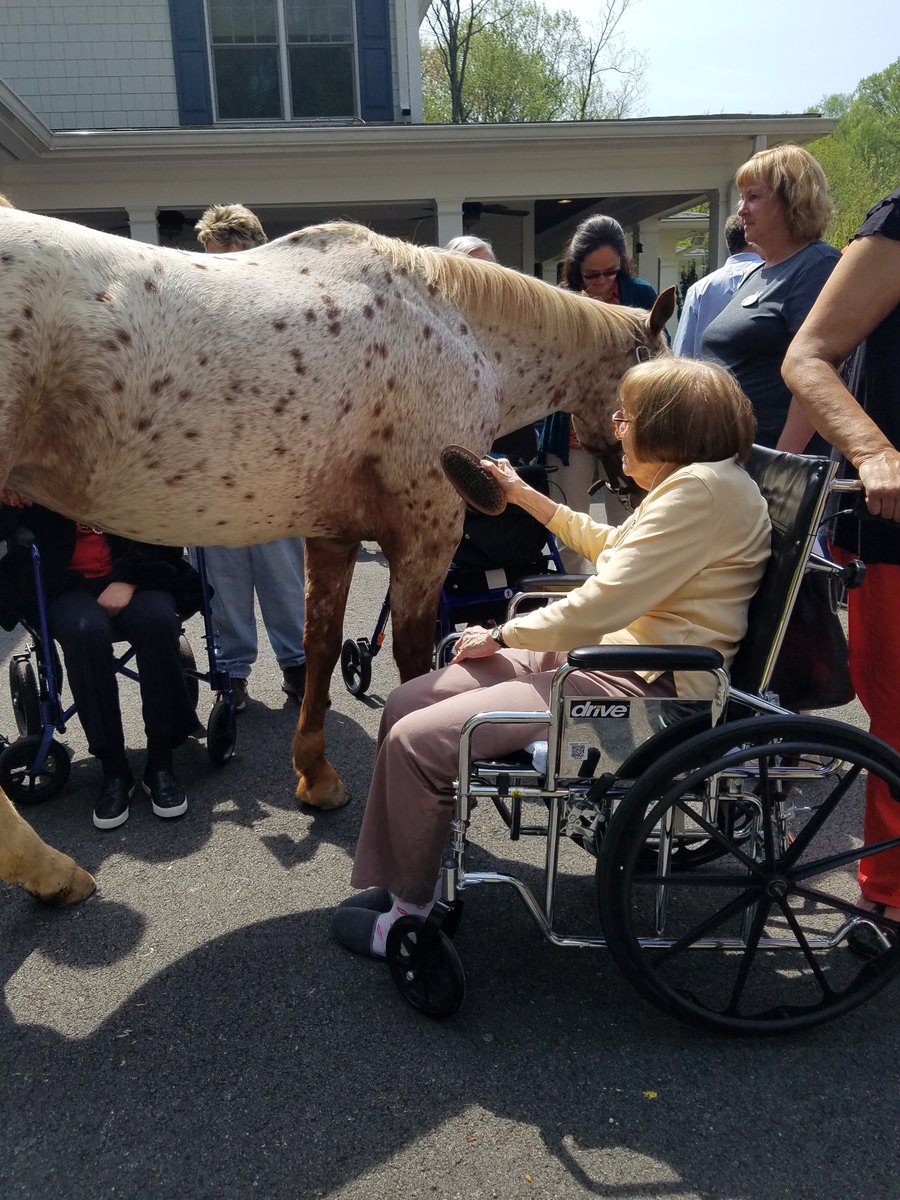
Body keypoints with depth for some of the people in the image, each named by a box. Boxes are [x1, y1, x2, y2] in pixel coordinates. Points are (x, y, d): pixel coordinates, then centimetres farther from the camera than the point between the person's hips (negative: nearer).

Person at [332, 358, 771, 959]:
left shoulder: (707, 487, -18)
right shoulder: (685, 482, 16)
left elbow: (599, 607, -22)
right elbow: (611, 545, 34)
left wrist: (500, 636, -8)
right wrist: (526, 496, 32)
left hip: (645, 689, -11)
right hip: (606, 655, 11)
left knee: (418, 740, -17)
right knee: (405, 704, 2)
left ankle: (412, 911, 8)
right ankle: (389, 884, 13)